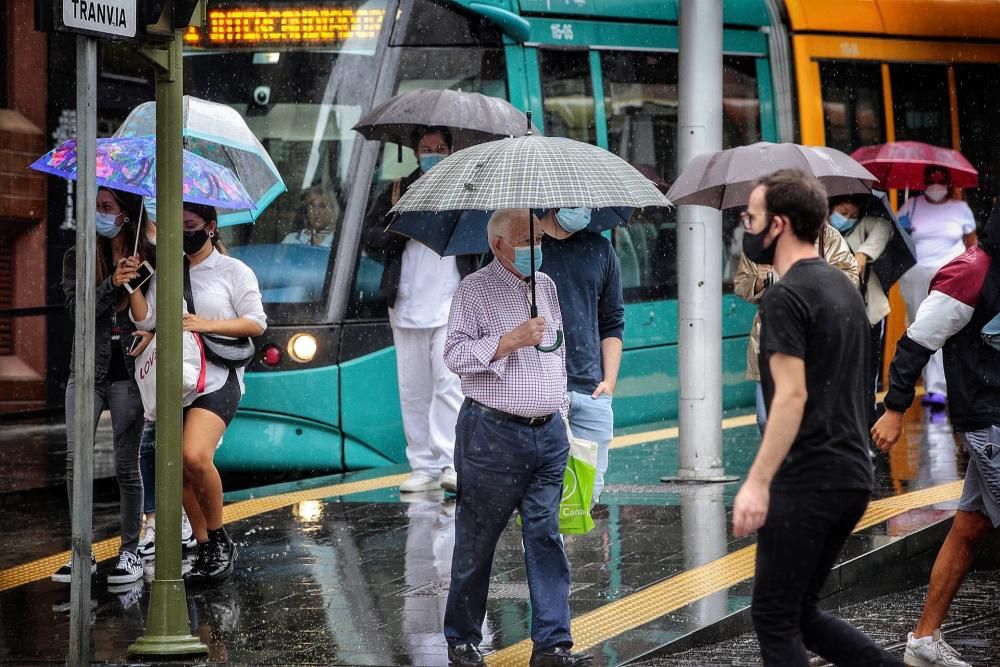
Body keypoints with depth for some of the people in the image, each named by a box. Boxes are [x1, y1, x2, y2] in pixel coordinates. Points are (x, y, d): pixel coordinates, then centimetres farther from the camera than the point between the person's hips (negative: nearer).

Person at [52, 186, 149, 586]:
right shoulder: (77, 258, 7)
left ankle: (130, 552, 10)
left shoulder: (145, 260, 4)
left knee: (126, 466, 0)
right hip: (87, 370, 1)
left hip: (127, 374, -1)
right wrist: (112, 285, -19)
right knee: (76, 459, -8)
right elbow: (76, 309, -6)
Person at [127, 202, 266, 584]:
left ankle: (220, 539, -9)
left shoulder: (234, 271, 4)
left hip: (217, 379, -6)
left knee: (194, 456, -26)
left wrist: (207, 325, -11)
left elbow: (256, 323, -2)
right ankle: (206, 552, 12)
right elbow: (145, 319, 7)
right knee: (180, 470, 2)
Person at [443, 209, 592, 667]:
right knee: (476, 543, 2)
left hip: (548, 433, 5)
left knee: (546, 538, 1)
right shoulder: (475, 290, -4)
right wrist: (510, 340, -19)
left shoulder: (547, 287, 15)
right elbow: (455, 354, -12)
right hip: (492, 434, -5)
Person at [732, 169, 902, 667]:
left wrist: (757, 483, -24)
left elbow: (792, 396, -22)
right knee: (800, 612, 17)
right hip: (852, 474, 10)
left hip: (809, 478, -10)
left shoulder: (786, 297, -14)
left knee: (774, 617, -1)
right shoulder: (843, 287, 17)